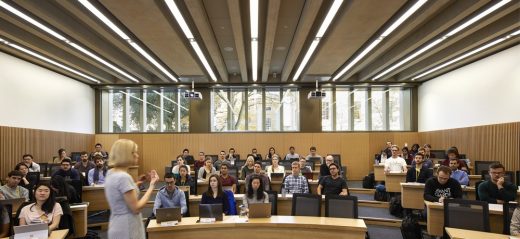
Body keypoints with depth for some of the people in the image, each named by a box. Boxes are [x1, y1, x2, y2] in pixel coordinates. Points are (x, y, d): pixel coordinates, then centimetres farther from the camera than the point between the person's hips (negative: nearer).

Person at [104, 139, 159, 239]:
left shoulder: (111, 173, 6)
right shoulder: (123, 177, -22)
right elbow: (136, 208, -21)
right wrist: (152, 186, -17)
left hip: (118, 227, 9)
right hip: (127, 230, -9)